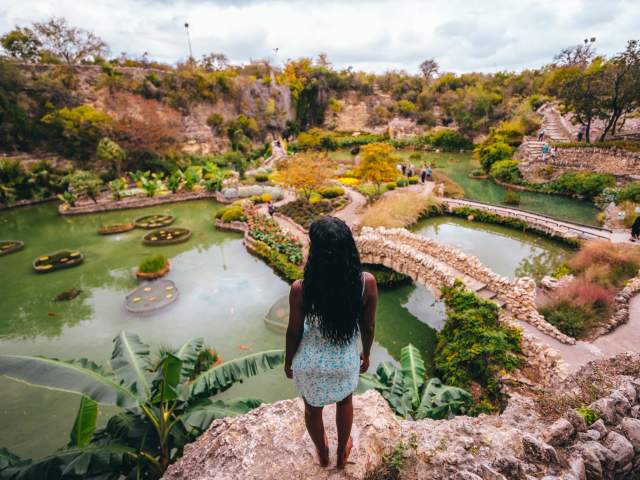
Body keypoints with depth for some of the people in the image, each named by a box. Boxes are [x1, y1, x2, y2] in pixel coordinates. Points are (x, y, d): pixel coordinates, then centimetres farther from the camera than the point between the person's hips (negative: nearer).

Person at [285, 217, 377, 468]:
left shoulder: (300, 289, -29)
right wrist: (366, 354, 11)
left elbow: (294, 332, -13)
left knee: (312, 408, 31)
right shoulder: (367, 283, -25)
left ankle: (323, 453, 60)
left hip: (309, 363, -1)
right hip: (345, 361, 1)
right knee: (344, 401, 34)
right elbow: (368, 326, -10)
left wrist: (288, 361, 7)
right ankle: (342, 452, 59)